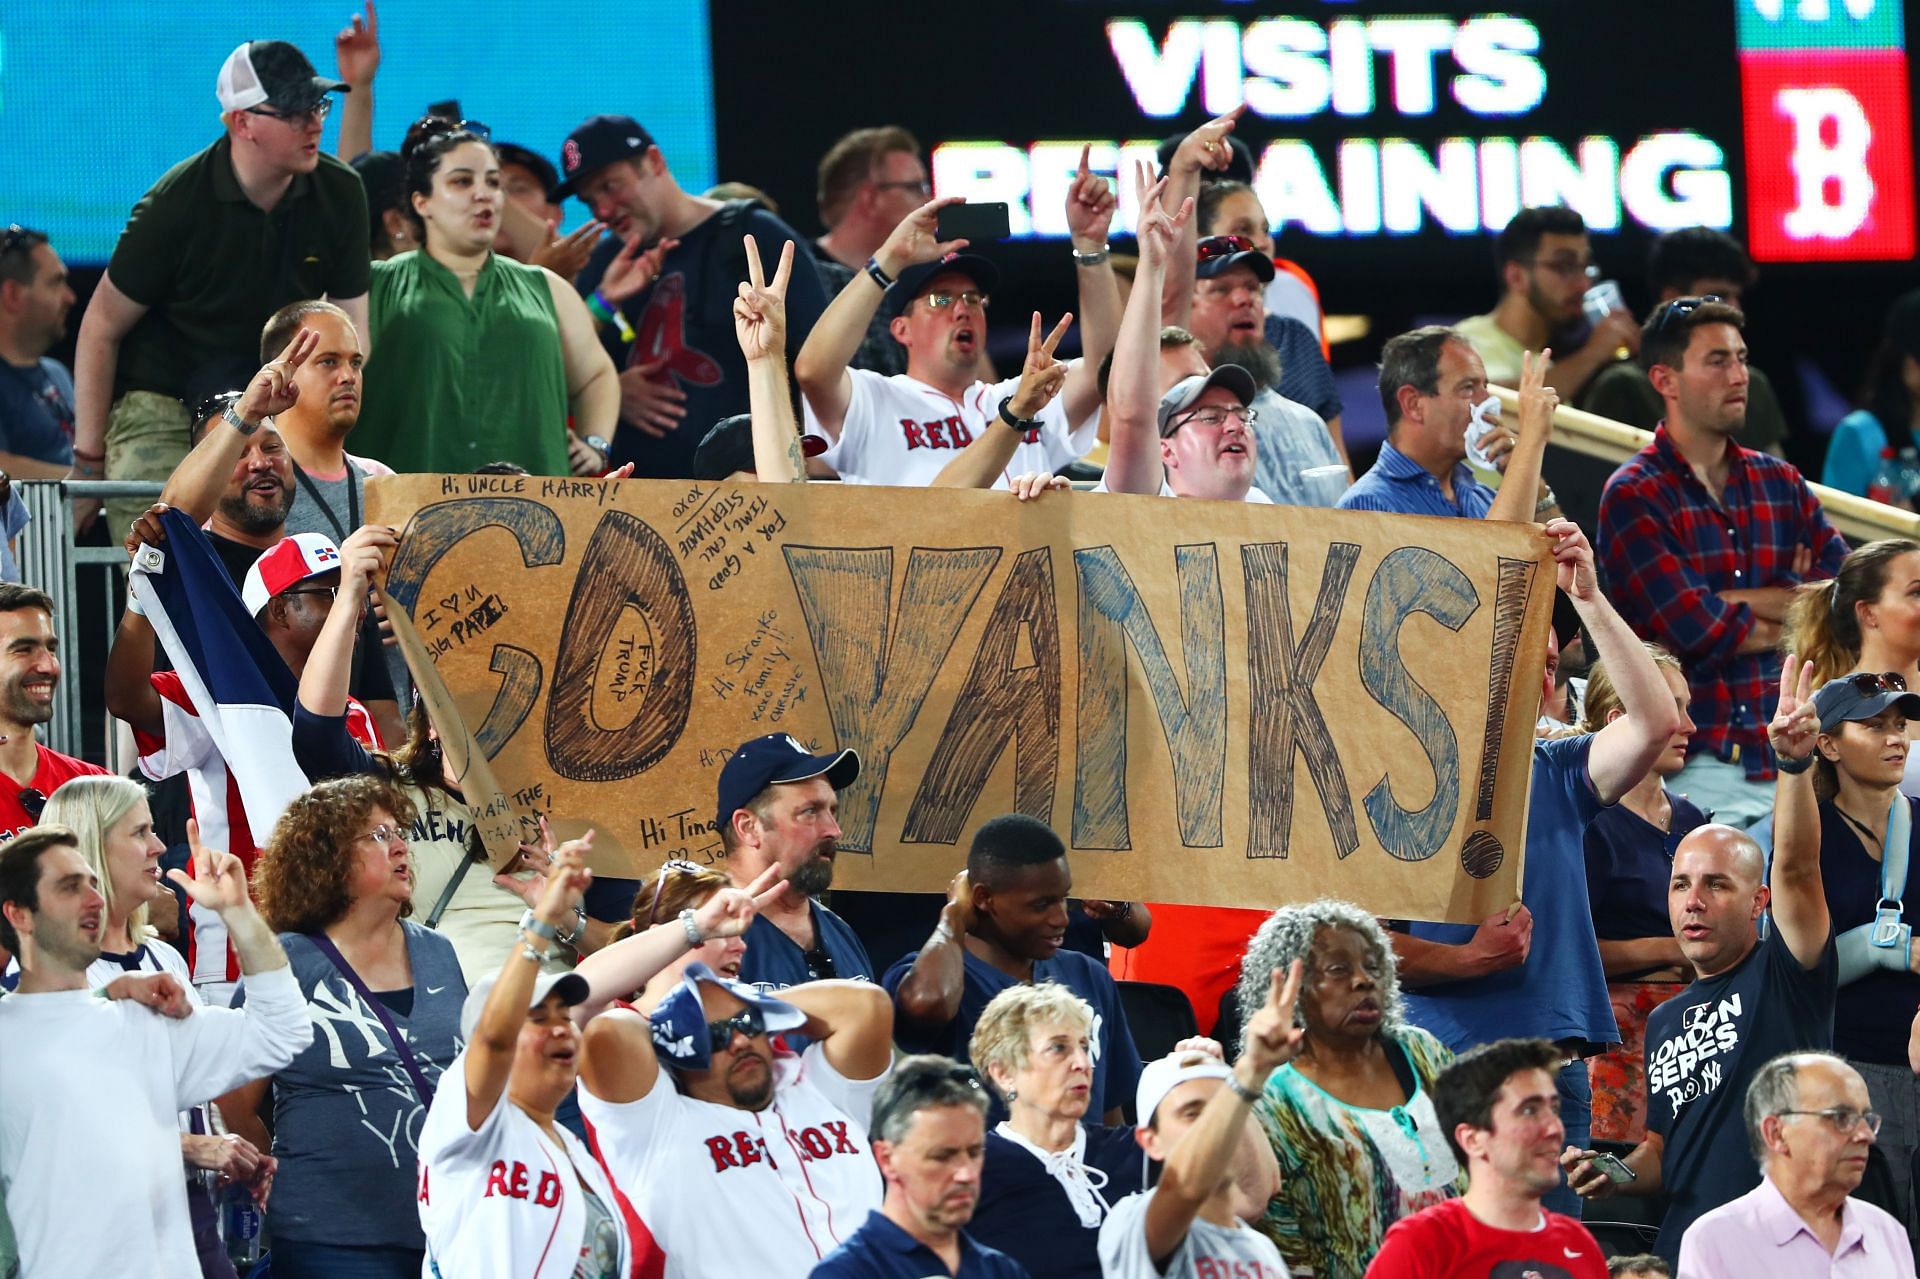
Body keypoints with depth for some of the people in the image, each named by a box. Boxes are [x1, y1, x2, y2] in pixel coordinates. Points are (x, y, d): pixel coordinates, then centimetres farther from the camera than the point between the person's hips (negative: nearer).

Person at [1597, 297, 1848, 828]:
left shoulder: (1779, 483, 16)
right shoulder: (1634, 496, -2)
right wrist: (1794, 608, 3)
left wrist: (1737, 601, -7)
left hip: (1790, 758, 5)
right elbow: (1697, 630, -13)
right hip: (1697, 765, -5)